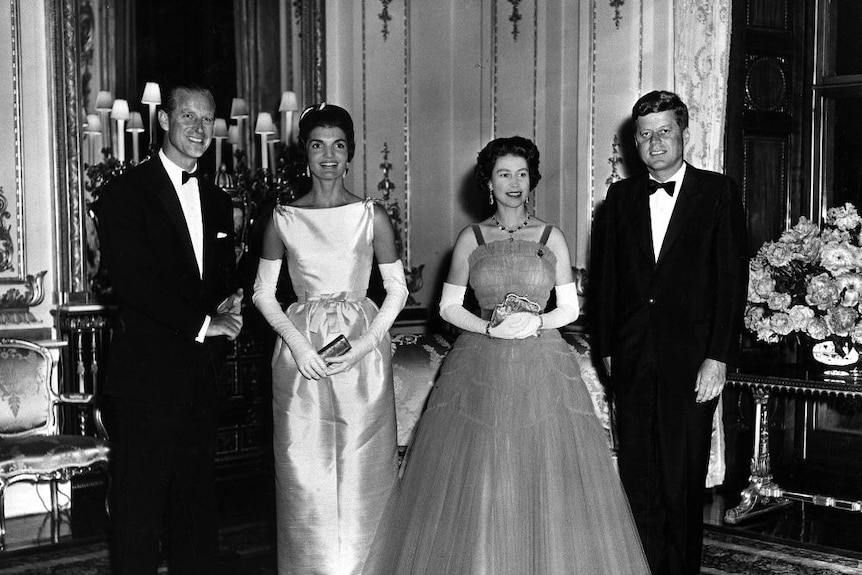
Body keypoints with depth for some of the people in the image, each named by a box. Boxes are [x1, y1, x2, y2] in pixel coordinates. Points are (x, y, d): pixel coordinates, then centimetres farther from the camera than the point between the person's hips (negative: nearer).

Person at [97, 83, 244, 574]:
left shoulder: (218, 202, 16)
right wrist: (203, 324, -15)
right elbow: (131, 280, -15)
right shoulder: (126, 192, -5)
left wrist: (228, 312, -3)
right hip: (148, 373, -6)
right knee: (139, 508, 1)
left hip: (202, 378, 6)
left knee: (198, 504, 11)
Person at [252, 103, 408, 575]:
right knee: (304, 472, 4)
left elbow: (396, 289, 4)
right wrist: (297, 343, -8)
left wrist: (364, 344, -9)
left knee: (361, 471, 4)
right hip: (300, 351, 1)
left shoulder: (372, 215, 0)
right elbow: (263, 293, 6)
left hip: (362, 352, 0)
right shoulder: (283, 218, 2)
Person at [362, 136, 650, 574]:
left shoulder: (552, 238, 5)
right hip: (481, 366, 0)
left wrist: (537, 321, -12)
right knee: (475, 485, 0)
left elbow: (570, 307, 7)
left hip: (542, 366, 1)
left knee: (547, 483, 1)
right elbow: (448, 306, 3)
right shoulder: (470, 238, 4)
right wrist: (491, 328, -11)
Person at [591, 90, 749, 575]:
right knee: (638, 479, 7)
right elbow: (605, 278, 12)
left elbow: (733, 279, -4)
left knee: (683, 479, 2)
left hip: (691, 358, -3)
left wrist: (718, 357, -10)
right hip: (632, 361, 3)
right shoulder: (621, 196, 11)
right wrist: (606, 349, 7)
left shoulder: (718, 192, 1)